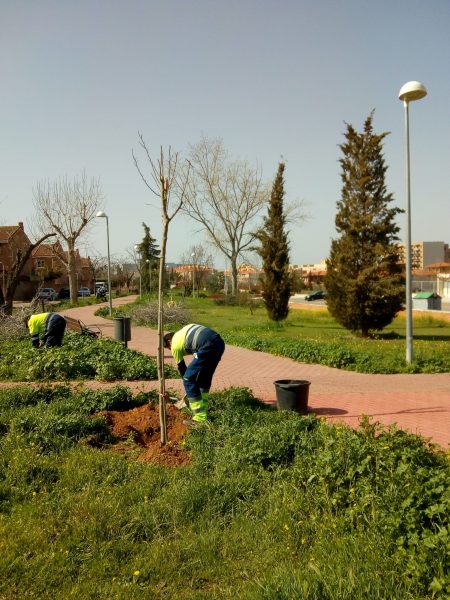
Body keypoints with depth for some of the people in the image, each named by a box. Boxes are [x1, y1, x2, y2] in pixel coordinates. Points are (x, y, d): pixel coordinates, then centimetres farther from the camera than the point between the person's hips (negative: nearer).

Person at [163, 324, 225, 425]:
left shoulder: (175, 345, 14)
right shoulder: (184, 331, 33)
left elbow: (181, 368, 24)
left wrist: (188, 380, 39)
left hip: (208, 347, -8)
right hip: (219, 342, 8)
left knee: (188, 380, 4)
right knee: (205, 377, 25)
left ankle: (199, 418, 6)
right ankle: (202, 411, 35)